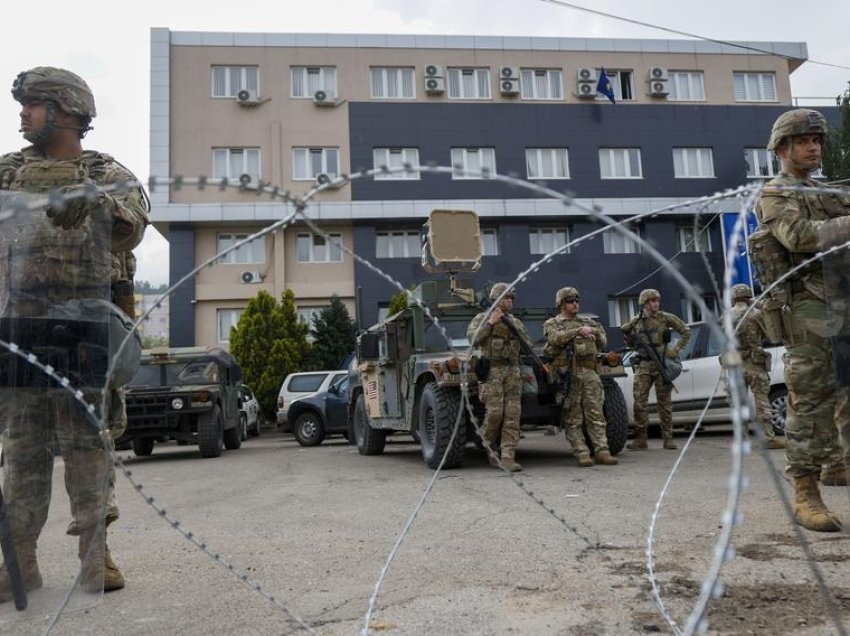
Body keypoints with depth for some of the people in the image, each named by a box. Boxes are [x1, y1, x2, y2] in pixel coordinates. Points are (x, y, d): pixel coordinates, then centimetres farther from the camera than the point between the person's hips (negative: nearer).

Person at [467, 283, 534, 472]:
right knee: (495, 411, -13)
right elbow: (472, 339, -12)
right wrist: (490, 323, -14)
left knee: (512, 414, -7)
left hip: (512, 371, 4)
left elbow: (528, 346, 14)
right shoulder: (482, 318, 5)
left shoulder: (515, 322, 18)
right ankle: (489, 444, 15)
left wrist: (514, 329, 0)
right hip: (491, 370, -4)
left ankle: (507, 457, -6)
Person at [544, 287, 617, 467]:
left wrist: (595, 332, 0)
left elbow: (603, 343, 19)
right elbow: (556, 338, -11)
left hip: (590, 373, 3)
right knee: (573, 418, -3)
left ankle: (602, 451, 0)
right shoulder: (552, 323, 11)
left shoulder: (587, 322, 23)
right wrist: (578, 331, -16)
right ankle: (582, 454, 0)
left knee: (596, 415, -1)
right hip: (568, 374, -3)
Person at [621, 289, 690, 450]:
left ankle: (668, 438, 11)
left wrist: (676, 349, -4)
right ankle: (640, 439, 2)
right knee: (639, 401, -4)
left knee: (664, 402, 4)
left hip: (662, 364, -2)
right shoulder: (635, 322, 7)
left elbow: (686, 332, 6)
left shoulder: (665, 318, 0)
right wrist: (626, 333, -2)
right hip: (643, 365, 2)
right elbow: (631, 345, 17)